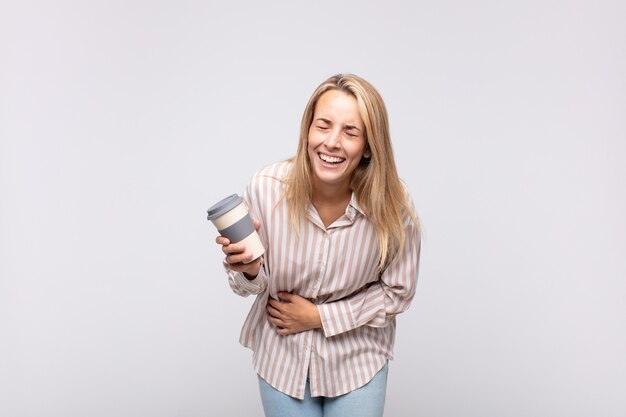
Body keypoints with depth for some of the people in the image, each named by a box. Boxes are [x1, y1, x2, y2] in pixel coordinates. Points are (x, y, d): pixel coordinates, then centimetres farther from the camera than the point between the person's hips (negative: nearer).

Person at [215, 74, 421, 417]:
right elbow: (250, 286, -9)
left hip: (357, 359, -1)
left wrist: (320, 317, -14)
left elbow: (397, 292, -7)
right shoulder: (266, 187, -22)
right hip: (282, 358, 1)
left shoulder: (393, 205, -23)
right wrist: (249, 272, -32)